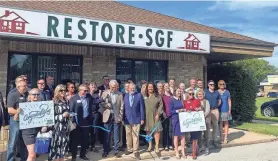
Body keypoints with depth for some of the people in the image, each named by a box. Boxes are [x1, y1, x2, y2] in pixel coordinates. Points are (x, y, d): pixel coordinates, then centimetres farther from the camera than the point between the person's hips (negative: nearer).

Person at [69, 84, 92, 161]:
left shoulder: (89, 97, 4)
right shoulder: (74, 98, -6)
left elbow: (91, 108, 10)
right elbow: (71, 111, -10)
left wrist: (90, 119, 3)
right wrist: (73, 122, -15)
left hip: (86, 121, 4)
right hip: (77, 122, -4)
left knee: (85, 140, 12)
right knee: (75, 140, 7)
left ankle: (83, 155, 28)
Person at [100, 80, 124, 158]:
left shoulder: (120, 94, 2)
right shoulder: (105, 93, 2)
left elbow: (122, 106, 1)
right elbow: (101, 104, 4)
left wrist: (120, 116, -5)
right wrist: (103, 113, -8)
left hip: (117, 117, 0)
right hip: (108, 116, 0)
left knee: (116, 135, 5)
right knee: (107, 135, 6)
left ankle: (116, 151, 15)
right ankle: (106, 151, 18)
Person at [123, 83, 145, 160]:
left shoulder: (139, 95, -2)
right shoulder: (125, 96, 6)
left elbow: (142, 107, -3)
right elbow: (124, 107, 6)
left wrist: (142, 118, -6)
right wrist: (123, 118, 3)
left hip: (136, 119, -3)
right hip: (127, 119, 3)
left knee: (135, 135, -1)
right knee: (128, 135, 12)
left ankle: (136, 151, 6)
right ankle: (129, 149, 27)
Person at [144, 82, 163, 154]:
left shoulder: (157, 96, 1)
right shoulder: (144, 96, 3)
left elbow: (161, 105, 1)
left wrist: (158, 114, -7)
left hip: (155, 116, -1)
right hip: (147, 116, 2)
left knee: (156, 130, -4)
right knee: (148, 130, 8)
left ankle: (157, 146, 4)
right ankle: (150, 145, 22)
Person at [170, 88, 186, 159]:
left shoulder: (181, 100, 9)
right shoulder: (172, 100, -5)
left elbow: (183, 108, 15)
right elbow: (170, 111, -9)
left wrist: (184, 110, -5)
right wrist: (177, 111, -20)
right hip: (175, 119, -4)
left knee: (183, 135, 4)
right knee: (176, 136, 4)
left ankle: (183, 152, 14)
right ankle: (177, 153, 14)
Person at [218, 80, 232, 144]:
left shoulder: (227, 92, 5)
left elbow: (229, 101, 7)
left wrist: (230, 109, 1)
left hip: (226, 110, 0)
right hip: (219, 110, 0)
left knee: (226, 123, 4)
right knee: (220, 124, 2)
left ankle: (226, 138, 9)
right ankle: (221, 138, 9)